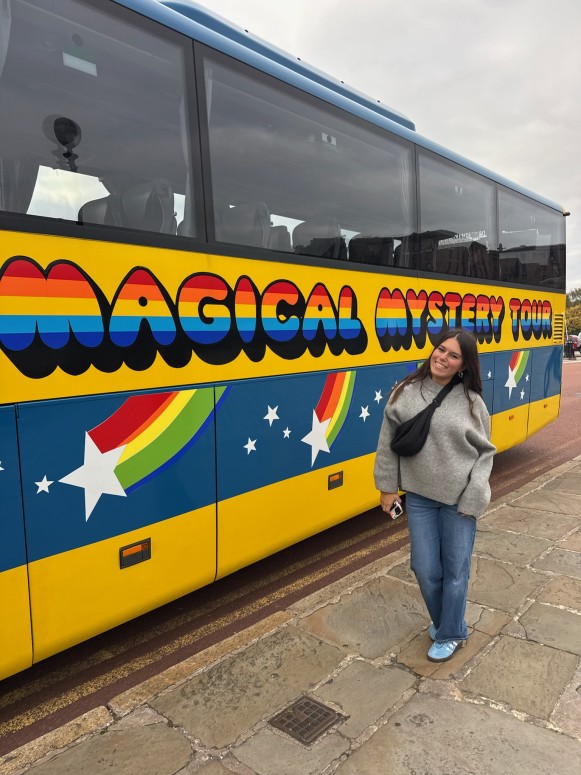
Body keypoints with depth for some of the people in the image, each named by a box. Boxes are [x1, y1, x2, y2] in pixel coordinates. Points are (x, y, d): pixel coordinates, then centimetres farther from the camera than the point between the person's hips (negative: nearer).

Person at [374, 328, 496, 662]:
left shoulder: (471, 401, -7)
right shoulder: (405, 393, -5)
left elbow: (486, 451, -1)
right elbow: (389, 444, 1)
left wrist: (474, 495, -9)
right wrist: (388, 486, 3)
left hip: (459, 498, -1)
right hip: (419, 496, 1)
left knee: (455, 569, 11)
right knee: (425, 568, 10)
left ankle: (450, 635, 33)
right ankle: (442, 620, 40)